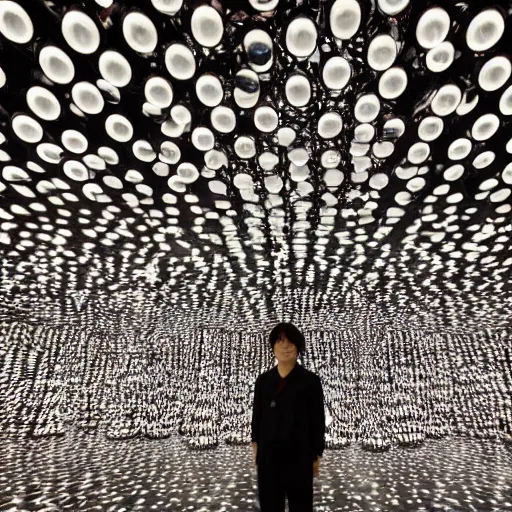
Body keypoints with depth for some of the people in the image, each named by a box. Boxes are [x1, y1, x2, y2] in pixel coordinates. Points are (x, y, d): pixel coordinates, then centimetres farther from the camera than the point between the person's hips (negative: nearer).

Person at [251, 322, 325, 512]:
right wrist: (255, 445, 9)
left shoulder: (310, 380, -8)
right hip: (268, 454, 3)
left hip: (298, 454, -3)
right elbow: (257, 415, 8)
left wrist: (316, 455, -2)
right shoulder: (263, 380, 1)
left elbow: (318, 419, -4)